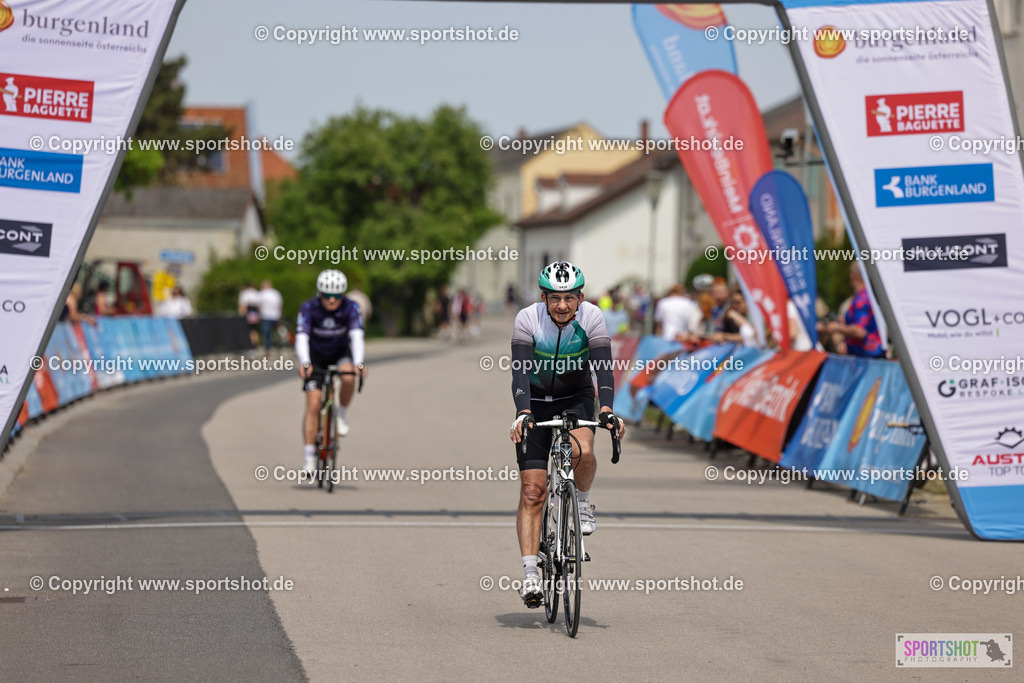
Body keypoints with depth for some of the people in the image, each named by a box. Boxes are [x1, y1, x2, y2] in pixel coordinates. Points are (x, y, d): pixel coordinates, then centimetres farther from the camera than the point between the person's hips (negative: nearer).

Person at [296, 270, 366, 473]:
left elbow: (356, 336, -34)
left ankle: (342, 414, -6)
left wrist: (358, 363, -51)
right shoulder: (308, 308, -24)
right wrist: (304, 363, -52)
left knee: (348, 377, -34)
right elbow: (301, 337, -34)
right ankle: (308, 456, -9)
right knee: (313, 404, -13)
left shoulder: (351, 308, -23)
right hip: (316, 356, -1)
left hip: (340, 353, 1)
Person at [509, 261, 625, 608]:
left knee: (581, 451, -34)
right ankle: (530, 573, -8)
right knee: (532, 491, -10)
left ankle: (582, 503, -3)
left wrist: (607, 410, -43)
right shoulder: (528, 319, -22)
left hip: (577, 398, 0)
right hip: (536, 403, 0)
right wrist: (522, 414, -45)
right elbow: (520, 372, -30)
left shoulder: (591, 317, -20)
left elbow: (604, 369, -27)